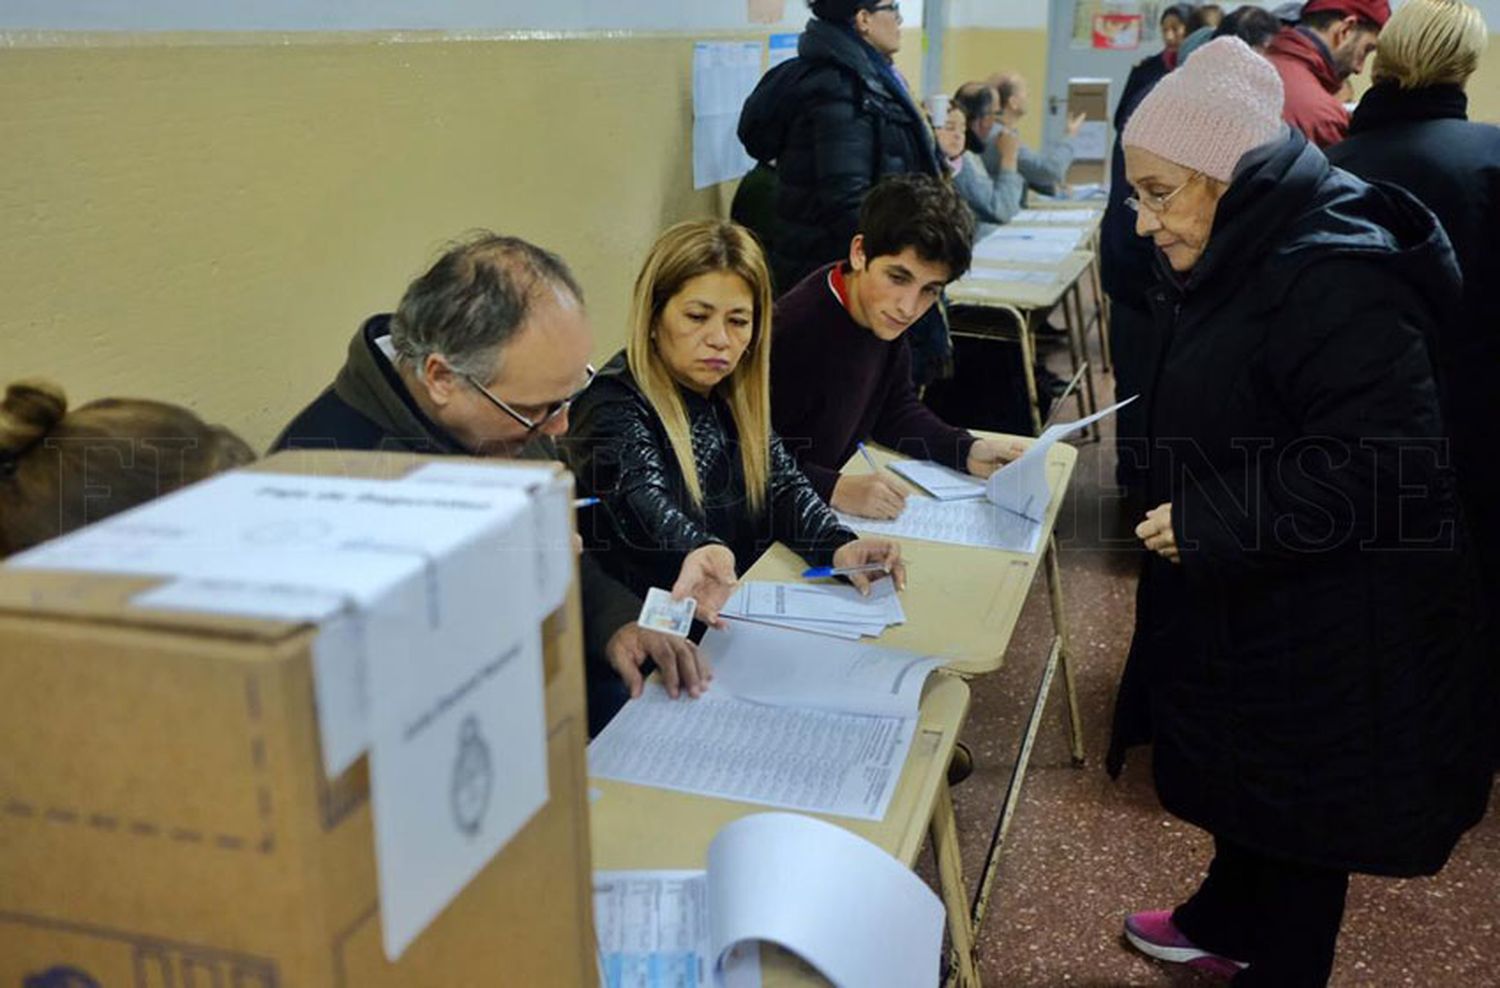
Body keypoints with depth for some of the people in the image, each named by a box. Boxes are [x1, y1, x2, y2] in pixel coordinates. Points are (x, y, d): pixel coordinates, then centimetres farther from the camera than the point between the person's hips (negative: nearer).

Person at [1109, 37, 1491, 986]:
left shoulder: (1332, 278, -28)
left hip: (1326, 629, -9)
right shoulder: (1247, 258, 3)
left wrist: (1208, 528, -25)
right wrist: (1184, 511, 11)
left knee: (1299, 804, 11)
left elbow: (1382, 466, -30)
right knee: (1244, 769, 25)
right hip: (1247, 601, 9)